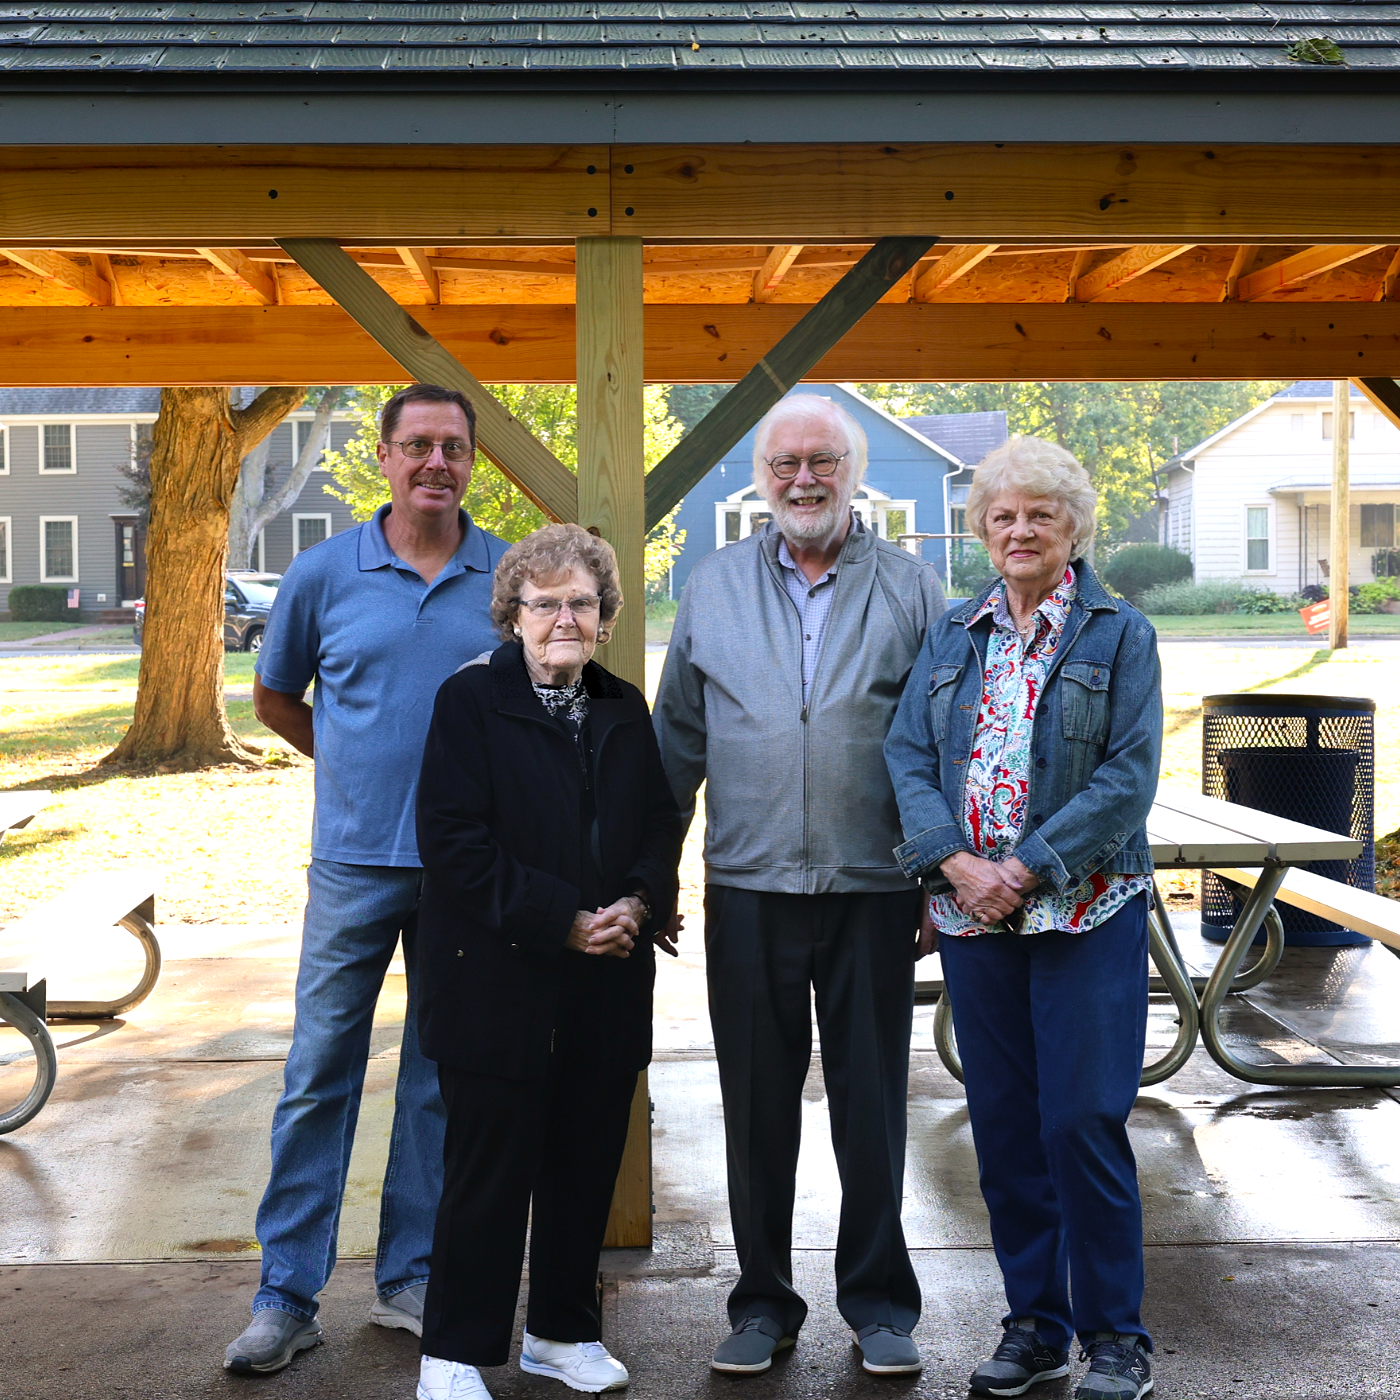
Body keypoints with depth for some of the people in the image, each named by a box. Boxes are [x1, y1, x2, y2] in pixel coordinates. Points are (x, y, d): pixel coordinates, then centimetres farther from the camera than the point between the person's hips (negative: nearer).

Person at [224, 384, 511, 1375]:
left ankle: (413, 1279, 22)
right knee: (321, 1075, 1)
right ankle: (287, 1296, 10)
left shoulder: (512, 578, 2)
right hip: (355, 860, -1)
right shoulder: (325, 572, 1)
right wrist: (361, 767, 9)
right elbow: (274, 698, 14)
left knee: (445, 1078, 9)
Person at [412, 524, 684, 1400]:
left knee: (587, 1164, 12)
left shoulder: (624, 710, 13)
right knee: (491, 1172, 0)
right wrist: (560, 921, -17)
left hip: (607, 984, 5)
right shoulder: (471, 701, -4)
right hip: (500, 983, -5)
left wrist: (641, 903, -6)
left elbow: (662, 824, 15)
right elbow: (454, 837, -12)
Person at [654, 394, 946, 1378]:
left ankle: (879, 1303, 22)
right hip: (749, 889, 1)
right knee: (757, 1107, 8)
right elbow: (679, 739, 12)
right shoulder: (715, 587, 8)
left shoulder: (910, 587, 4)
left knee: (873, 1104, 7)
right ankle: (764, 1301, 23)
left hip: (873, 890, -1)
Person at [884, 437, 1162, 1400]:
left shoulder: (1119, 634, 1)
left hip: (1085, 912, -4)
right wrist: (954, 861, -11)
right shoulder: (955, 637, 12)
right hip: (972, 915, 4)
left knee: (1084, 1122, -4)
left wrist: (1027, 868, -15)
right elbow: (909, 755, 5)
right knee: (1004, 1126, 9)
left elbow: (1129, 774, -8)